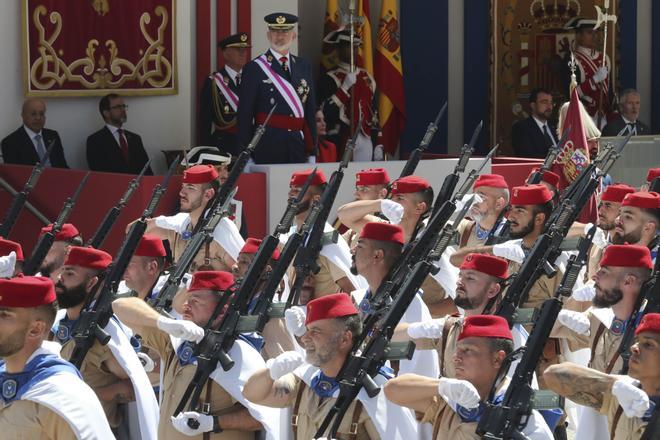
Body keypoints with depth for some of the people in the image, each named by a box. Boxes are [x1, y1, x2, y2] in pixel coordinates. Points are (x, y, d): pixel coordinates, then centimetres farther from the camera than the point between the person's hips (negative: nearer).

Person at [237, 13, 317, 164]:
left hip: (298, 146, 4)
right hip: (267, 149, -4)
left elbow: (311, 111, 14)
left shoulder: (304, 66, 13)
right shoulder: (254, 68, -1)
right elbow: (245, 115, -3)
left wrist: (312, 152, 10)